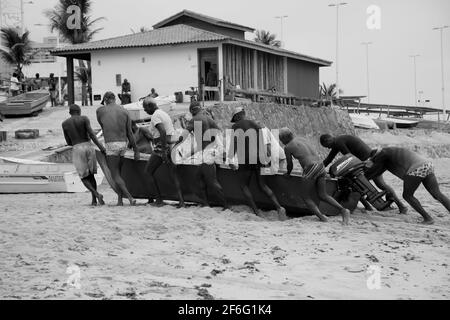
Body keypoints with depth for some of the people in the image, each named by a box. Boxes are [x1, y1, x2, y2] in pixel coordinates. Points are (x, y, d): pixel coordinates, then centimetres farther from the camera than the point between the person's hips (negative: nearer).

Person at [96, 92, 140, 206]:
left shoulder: (100, 110, 3)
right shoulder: (124, 111, 9)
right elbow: (129, 133, 5)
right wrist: (136, 151, 6)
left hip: (111, 144, -4)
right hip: (123, 144, 4)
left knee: (115, 176, -4)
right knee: (118, 173, 16)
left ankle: (130, 198, -19)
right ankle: (120, 200, 11)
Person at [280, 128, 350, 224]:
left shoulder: (287, 147, 5)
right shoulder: (302, 140, 26)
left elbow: (290, 165, 14)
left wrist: (288, 173, 35)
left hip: (311, 170, -7)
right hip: (320, 166, 7)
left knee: (307, 198, 7)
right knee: (323, 196, 11)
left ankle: (321, 217, -14)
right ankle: (343, 210, -7)